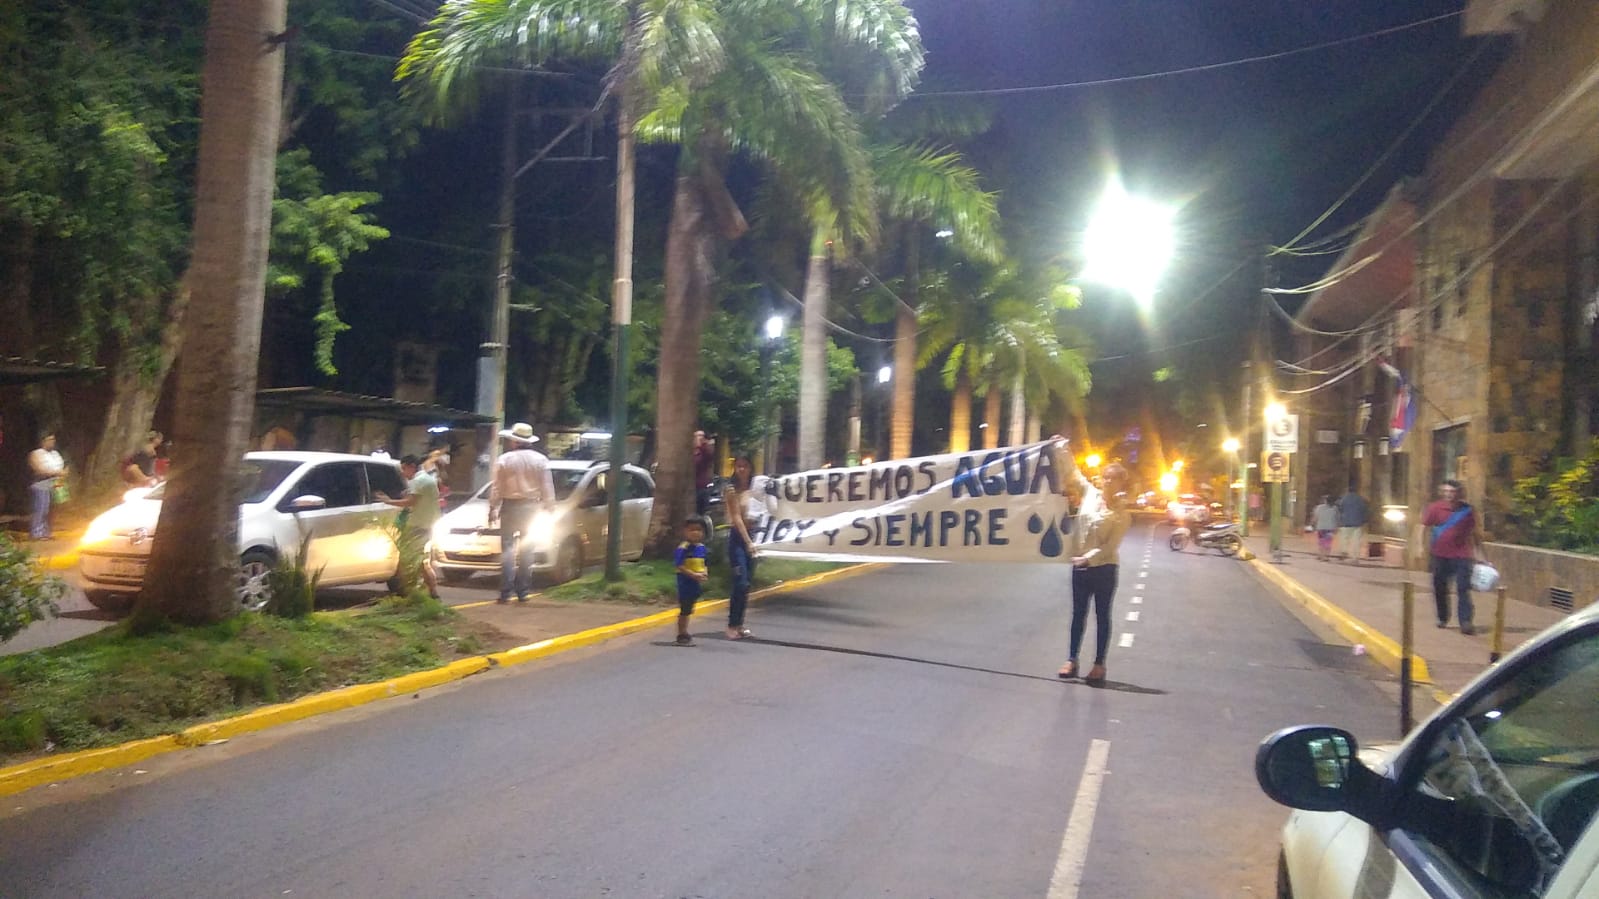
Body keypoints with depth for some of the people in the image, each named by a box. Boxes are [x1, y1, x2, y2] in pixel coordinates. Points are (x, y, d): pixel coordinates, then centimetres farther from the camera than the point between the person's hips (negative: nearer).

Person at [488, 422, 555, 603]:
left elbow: (495, 488, -4)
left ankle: (506, 592, -7)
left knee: (508, 548, 1)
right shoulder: (540, 460, 1)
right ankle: (523, 592, 8)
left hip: (510, 506, -2)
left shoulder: (504, 459, -5)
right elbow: (547, 487, 1)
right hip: (531, 507, 2)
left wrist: (493, 509, 2)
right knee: (526, 549, 9)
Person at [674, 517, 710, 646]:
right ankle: (681, 636, 8)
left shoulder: (701, 547, 8)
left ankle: (684, 634, 26)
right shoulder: (683, 548, -16)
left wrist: (704, 573, -3)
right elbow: (680, 566, -19)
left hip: (697, 584, 7)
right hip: (686, 583, -7)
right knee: (684, 610, 0)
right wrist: (694, 575, -23)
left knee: (688, 610, 16)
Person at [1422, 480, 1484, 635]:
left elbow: (1476, 533, 9)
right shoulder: (1435, 508, -1)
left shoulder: (1468, 510, 0)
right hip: (1440, 555, 1)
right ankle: (1443, 619, 25)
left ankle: (1465, 623, -13)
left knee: (1463, 589, -9)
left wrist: (1478, 554, 9)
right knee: (1439, 588, 9)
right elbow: (1424, 527, 5)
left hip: (1461, 556, -1)